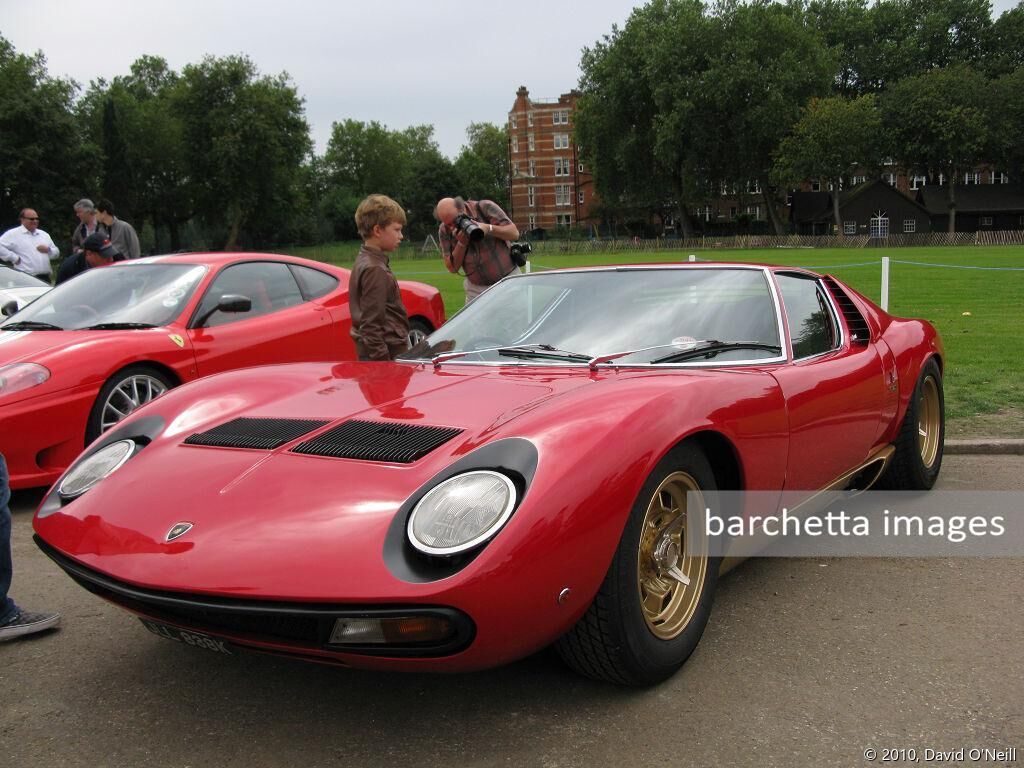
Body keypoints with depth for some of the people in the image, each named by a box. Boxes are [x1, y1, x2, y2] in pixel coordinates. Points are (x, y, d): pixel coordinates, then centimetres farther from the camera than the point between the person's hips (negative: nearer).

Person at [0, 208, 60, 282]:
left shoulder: (44, 234, 21)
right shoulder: (13, 234, 2)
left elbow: (56, 253, 24)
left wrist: (48, 250, 2)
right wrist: (15, 258, -12)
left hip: (45, 278, 6)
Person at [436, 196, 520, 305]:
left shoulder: (485, 207, -9)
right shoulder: (444, 231, -2)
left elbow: (514, 234, -11)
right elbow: (452, 267, -4)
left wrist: (489, 228, -26)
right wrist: (461, 243, -19)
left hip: (508, 280, -2)